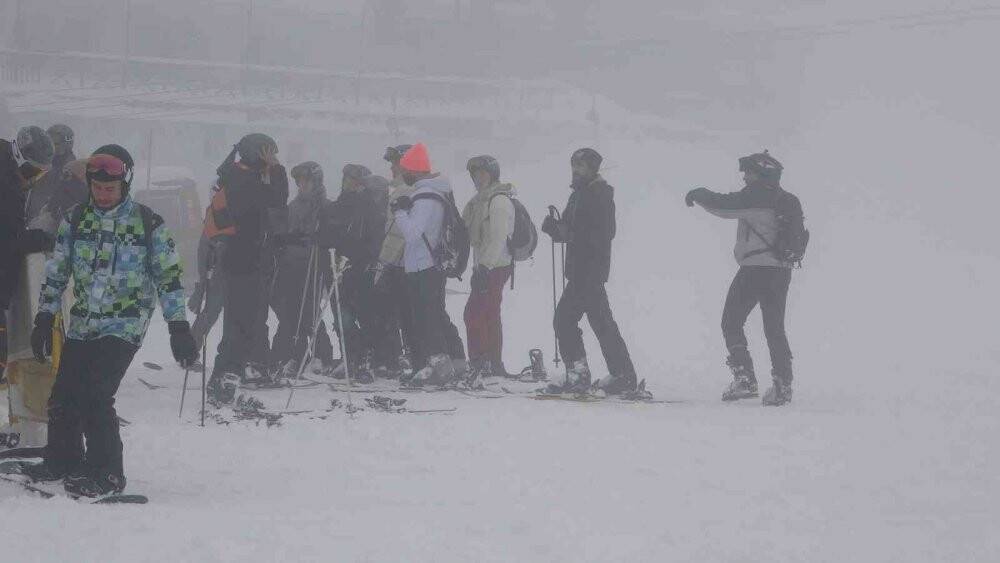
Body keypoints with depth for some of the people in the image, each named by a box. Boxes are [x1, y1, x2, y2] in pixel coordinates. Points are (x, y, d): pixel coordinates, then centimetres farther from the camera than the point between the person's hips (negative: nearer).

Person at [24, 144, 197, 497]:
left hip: (124, 326, -4)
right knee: (63, 398, 3)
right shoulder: (76, 220, 7)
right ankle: (63, 461, 27)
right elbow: (56, 272, 13)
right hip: (82, 325, 5)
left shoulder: (148, 224, -3)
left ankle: (107, 474, -7)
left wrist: (179, 328, -3)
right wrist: (44, 319, 10)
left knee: (95, 397, -18)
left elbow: (168, 277, 1)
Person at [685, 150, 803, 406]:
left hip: (755, 268, -8)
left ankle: (745, 379, -7)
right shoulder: (788, 201, 15)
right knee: (775, 329, 14)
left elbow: (724, 205, -11)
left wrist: (699, 194, 6)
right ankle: (782, 385, 9)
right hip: (783, 270, 8)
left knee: (732, 322, 2)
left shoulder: (756, 196, -9)